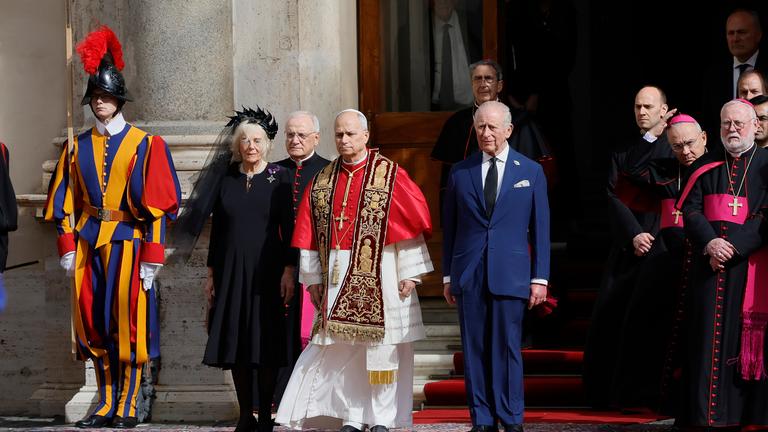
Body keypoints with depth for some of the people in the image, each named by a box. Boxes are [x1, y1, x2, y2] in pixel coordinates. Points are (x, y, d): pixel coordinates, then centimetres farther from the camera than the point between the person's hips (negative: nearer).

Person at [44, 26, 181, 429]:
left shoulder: (145, 145, 0)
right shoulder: (78, 147, 11)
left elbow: (157, 205, -4)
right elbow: (64, 202, 11)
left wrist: (151, 257, -10)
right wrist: (67, 247, 0)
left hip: (128, 242, -4)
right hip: (87, 243, 4)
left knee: (127, 324, -4)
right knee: (93, 325, 4)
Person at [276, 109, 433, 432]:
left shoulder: (390, 175, -2)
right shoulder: (322, 181, 10)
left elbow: (411, 223, -5)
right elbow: (308, 233, 10)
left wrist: (409, 273, -10)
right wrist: (312, 278, 5)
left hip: (379, 273, -4)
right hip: (336, 278, 4)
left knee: (382, 350, 0)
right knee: (342, 351, 3)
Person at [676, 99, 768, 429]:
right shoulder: (709, 168, 14)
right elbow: (690, 210, 5)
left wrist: (734, 247, -14)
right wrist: (710, 243, -13)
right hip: (710, 266, 3)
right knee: (708, 337, -2)